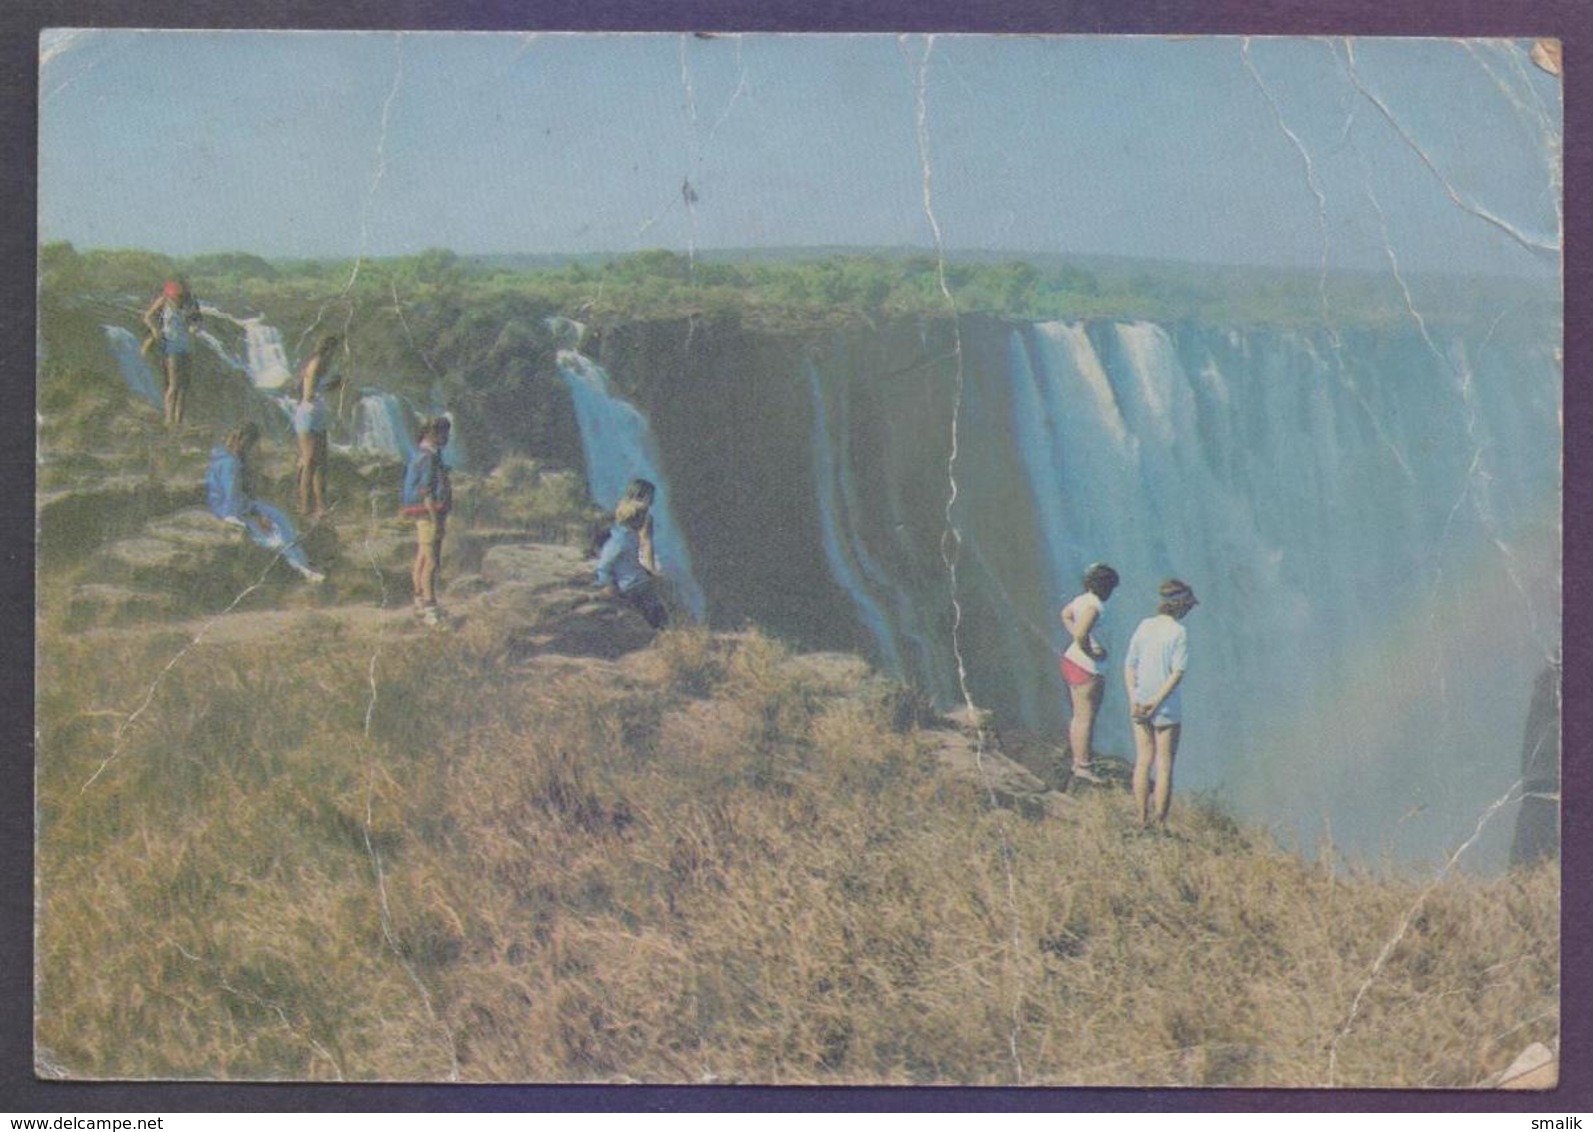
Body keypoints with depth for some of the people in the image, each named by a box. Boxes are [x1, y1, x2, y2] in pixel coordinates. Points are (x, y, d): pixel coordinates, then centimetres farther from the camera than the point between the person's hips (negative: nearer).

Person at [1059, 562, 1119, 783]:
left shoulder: (1082, 600, 9)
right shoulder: (1094, 606, -20)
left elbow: (1065, 615, 27)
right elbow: (1081, 634, -30)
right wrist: (1093, 652, -14)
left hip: (1073, 660, 10)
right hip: (1086, 668, -10)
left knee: (1079, 717, 18)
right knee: (1084, 718, -4)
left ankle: (1078, 761, 26)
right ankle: (1082, 767, 1)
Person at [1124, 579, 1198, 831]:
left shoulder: (1144, 626, 3)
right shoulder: (1179, 632, -11)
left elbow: (1129, 665, 0)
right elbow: (1177, 673, -17)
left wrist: (1134, 699, -5)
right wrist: (1157, 701, -16)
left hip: (1139, 704, 5)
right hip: (1168, 709, -4)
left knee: (1143, 761, 12)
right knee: (1164, 764, 5)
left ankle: (1143, 818, 15)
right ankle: (1161, 821, 9)